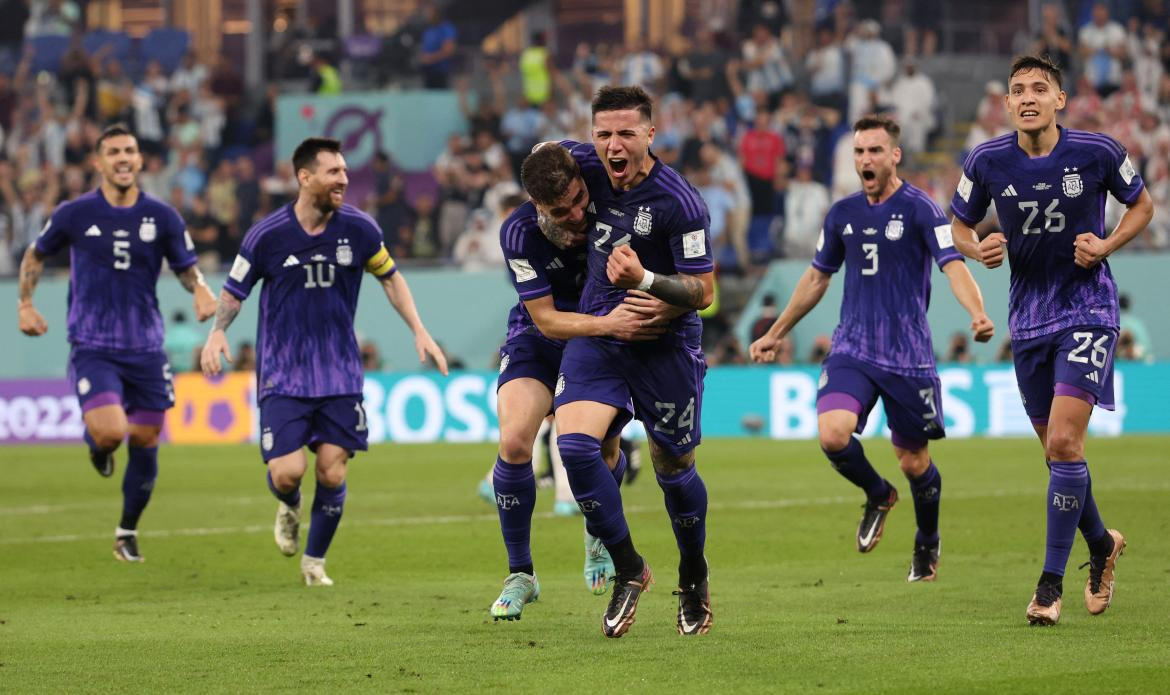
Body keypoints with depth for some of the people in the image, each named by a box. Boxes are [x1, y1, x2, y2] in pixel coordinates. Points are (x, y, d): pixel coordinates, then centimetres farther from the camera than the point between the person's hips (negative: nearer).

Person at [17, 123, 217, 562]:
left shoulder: (162, 217, 1)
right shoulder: (74, 215, -2)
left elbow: (187, 268, 8)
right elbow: (37, 255, 14)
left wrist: (201, 290, -13)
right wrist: (25, 304, 5)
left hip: (145, 349, 3)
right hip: (92, 347, -3)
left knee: (145, 440, 7)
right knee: (110, 432, -22)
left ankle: (128, 532, 27)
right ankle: (94, 443, 18)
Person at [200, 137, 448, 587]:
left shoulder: (359, 229, -3)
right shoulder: (267, 235, -10)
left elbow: (390, 277, 14)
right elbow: (234, 291, 2)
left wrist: (419, 330, 6)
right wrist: (217, 332, -17)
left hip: (340, 376, 2)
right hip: (283, 376, -2)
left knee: (332, 473, -4)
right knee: (287, 472, -13)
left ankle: (314, 561, 18)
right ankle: (289, 509, 25)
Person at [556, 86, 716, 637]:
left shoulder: (679, 203, -20)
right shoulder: (587, 168, -6)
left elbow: (703, 292, -18)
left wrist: (643, 280, -32)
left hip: (665, 344, -4)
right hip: (596, 334, 4)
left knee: (673, 469, 7)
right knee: (573, 443, -18)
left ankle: (694, 575, 34)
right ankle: (628, 568, -5)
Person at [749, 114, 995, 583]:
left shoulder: (919, 209, -7)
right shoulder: (843, 213, 9)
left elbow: (953, 266, -18)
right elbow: (816, 279, 22)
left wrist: (978, 315, -37)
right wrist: (776, 333, 26)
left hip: (909, 357, -3)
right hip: (851, 348, 3)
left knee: (914, 461, 5)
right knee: (832, 435, -21)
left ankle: (927, 544, 34)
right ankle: (878, 495, 11)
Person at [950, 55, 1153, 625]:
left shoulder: (1097, 152, -11)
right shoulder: (986, 162, -6)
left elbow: (1141, 204, 7)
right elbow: (959, 226, 9)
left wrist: (1106, 245, -11)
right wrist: (979, 249, -13)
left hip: (1087, 309, -3)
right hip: (1028, 316, 3)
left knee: (1064, 442, -16)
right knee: (1058, 450, 10)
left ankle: (1051, 582, -9)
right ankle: (1101, 543, 37)